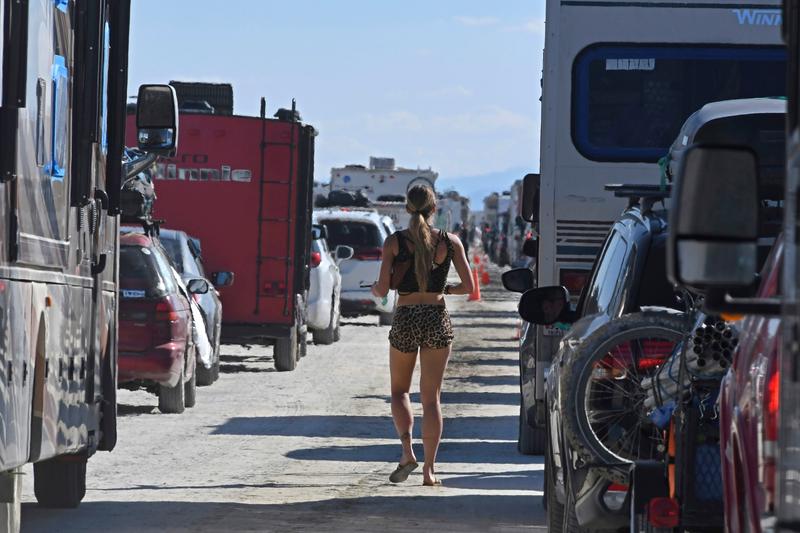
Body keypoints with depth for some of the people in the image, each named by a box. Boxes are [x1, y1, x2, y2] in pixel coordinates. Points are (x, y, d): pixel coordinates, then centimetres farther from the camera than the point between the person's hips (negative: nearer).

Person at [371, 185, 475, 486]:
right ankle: (429, 470, 1)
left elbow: (382, 289, -10)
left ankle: (407, 450, -4)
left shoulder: (394, 242, -6)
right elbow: (468, 287, -1)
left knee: (399, 391, 19)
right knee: (431, 397, 7)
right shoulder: (450, 242, -1)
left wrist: (374, 290, 13)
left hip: (405, 321, -1)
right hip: (437, 320, 1)